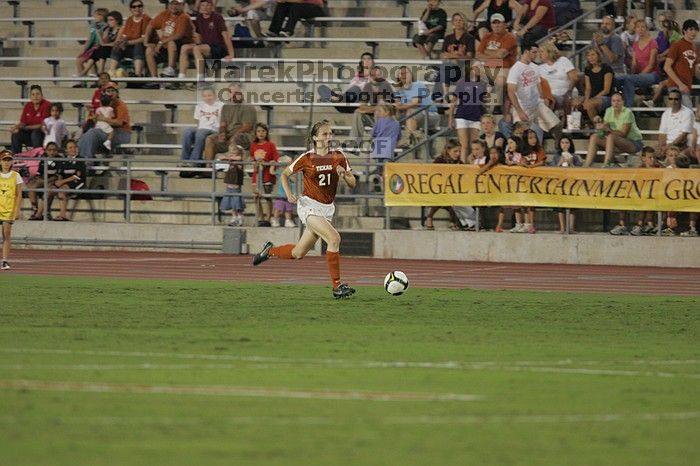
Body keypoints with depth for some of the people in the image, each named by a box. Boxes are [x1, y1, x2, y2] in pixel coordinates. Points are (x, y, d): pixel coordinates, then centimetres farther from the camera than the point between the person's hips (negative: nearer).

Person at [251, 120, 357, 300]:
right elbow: (285, 174, 7)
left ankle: (270, 251, 40)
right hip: (309, 206, -5)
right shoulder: (307, 158, -6)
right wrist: (288, 194, -9)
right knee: (334, 238, -25)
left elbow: (352, 184, 5)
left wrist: (345, 174, -16)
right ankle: (337, 286, -21)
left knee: (298, 253, 11)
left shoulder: (339, 157, 3)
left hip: (327, 209, 5)